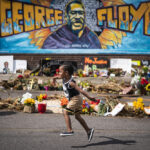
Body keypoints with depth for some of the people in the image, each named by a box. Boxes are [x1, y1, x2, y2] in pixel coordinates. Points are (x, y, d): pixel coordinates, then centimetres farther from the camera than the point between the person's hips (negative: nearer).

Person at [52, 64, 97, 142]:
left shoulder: (70, 83, -26)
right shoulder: (65, 78, 0)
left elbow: (81, 90, -31)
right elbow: (59, 76, 26)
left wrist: (90, 97, -34)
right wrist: (54, 78, 44)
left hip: (75, 99, -10)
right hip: (73, 100, 10)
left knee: (65, 112, -15)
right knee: (77, 116, 16)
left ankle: (70, 130, -19)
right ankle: (88, 130, 20)